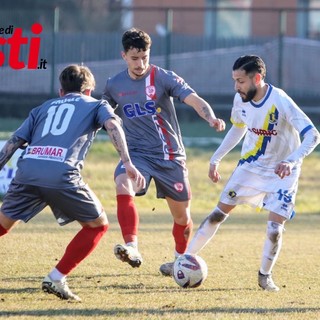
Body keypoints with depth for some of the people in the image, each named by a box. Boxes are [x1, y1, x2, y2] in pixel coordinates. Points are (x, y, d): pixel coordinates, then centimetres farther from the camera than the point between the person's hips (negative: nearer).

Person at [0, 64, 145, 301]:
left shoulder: (44, 108, 32)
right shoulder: (96, 105, 24)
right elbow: (112, 125, 2)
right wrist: (127, 163, -7)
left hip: (26, 172, 4)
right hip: (61, 175, -4)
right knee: (98, 224, 15)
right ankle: (56, 279, 6)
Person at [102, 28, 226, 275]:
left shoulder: (163, 78, -7)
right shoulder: (114, 85, 3)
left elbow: (195, 100, -20)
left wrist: (211, 118, -38)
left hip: (170, 155, -1)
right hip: (136, 154, 1)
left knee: (182, 213, 8)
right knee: (123, 187, -31)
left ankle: (180, 258, 34)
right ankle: (132, 248, -39)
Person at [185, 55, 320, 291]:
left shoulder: (281, 102, -28)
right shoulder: (241, 99, -9)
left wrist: (291, 161, -45)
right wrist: (216, 159, 11)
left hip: (281, 172, -4)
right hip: (250, 165, 4)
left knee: (274, 229, -12)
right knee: (219, 214, 1)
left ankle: (265, 275, 12)